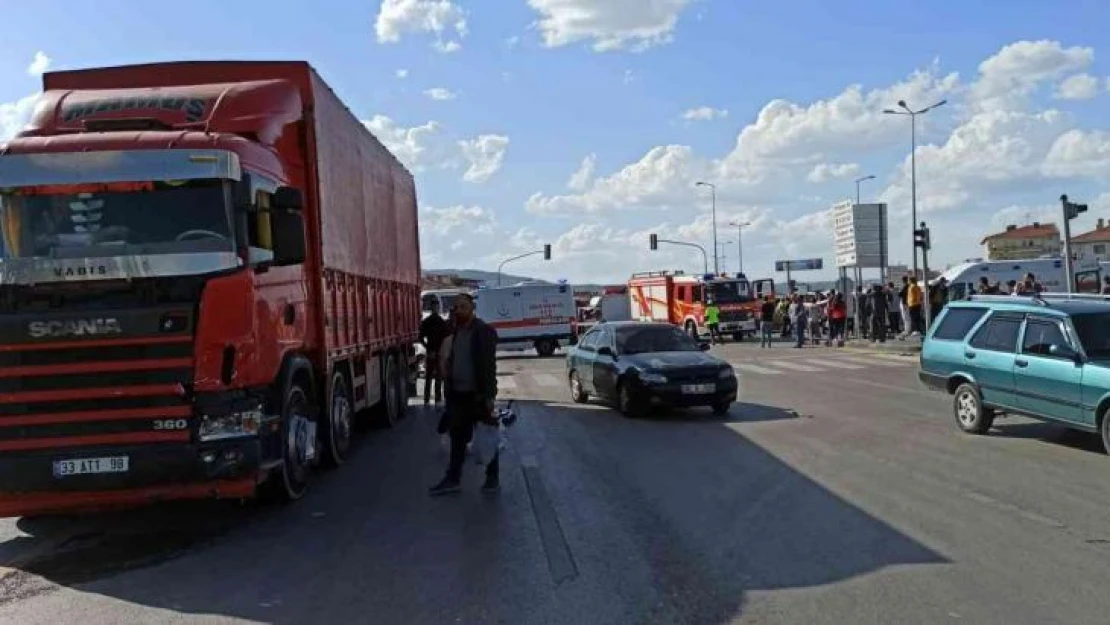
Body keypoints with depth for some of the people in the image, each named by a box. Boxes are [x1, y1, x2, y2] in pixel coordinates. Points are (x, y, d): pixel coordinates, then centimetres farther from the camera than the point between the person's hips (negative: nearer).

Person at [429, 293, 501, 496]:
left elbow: (489, 364, -15)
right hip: (457, 393, 7)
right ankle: (452, 479, 17)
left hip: (478, 394, -6)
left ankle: (492, 478, 19)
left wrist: (489, 395, -19)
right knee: (457, 437, 11)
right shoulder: (456, 331, 10)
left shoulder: (484, 331, -12)